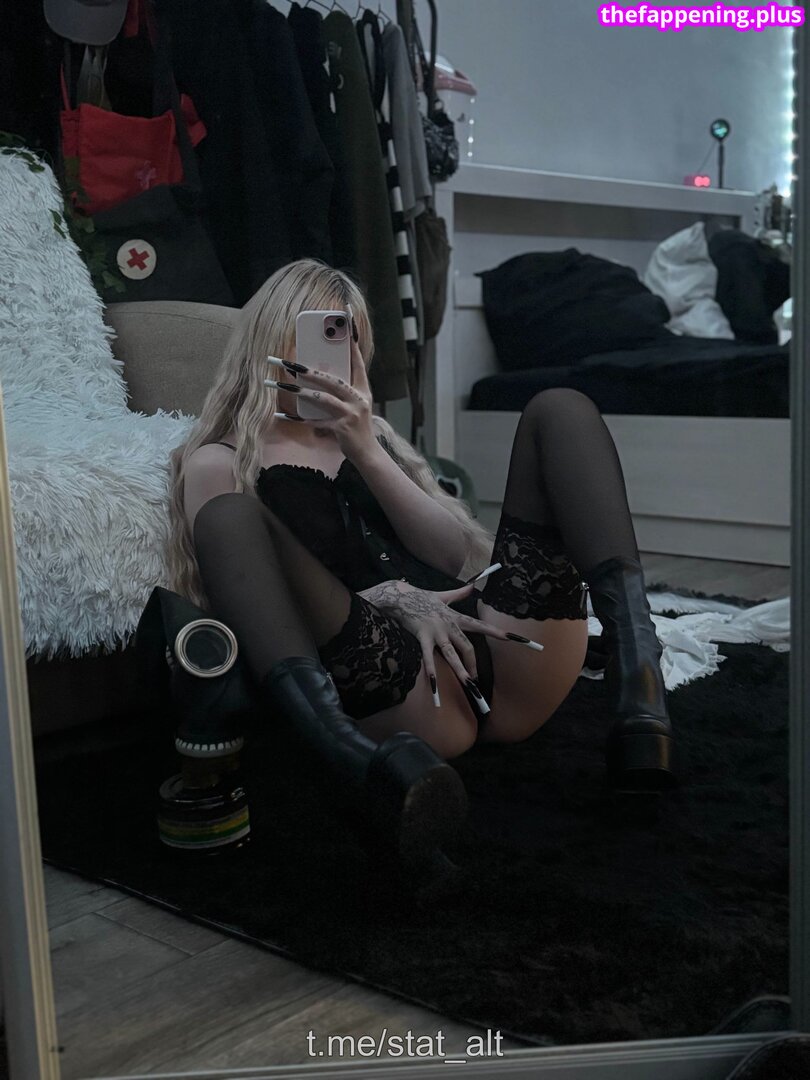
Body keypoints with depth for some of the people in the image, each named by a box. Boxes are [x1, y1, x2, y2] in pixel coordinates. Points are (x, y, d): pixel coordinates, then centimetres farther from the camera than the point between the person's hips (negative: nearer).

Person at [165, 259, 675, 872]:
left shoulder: (370, 433, 30)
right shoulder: (218, 461, 18)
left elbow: (456, 553, 13)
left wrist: (368, 454, -3)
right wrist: (385, 602, -13)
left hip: (498, 656, 5)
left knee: (559, 408, -2)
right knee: (228, 512, -23)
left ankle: (637, 682, -25)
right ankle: (358, 755, -51)